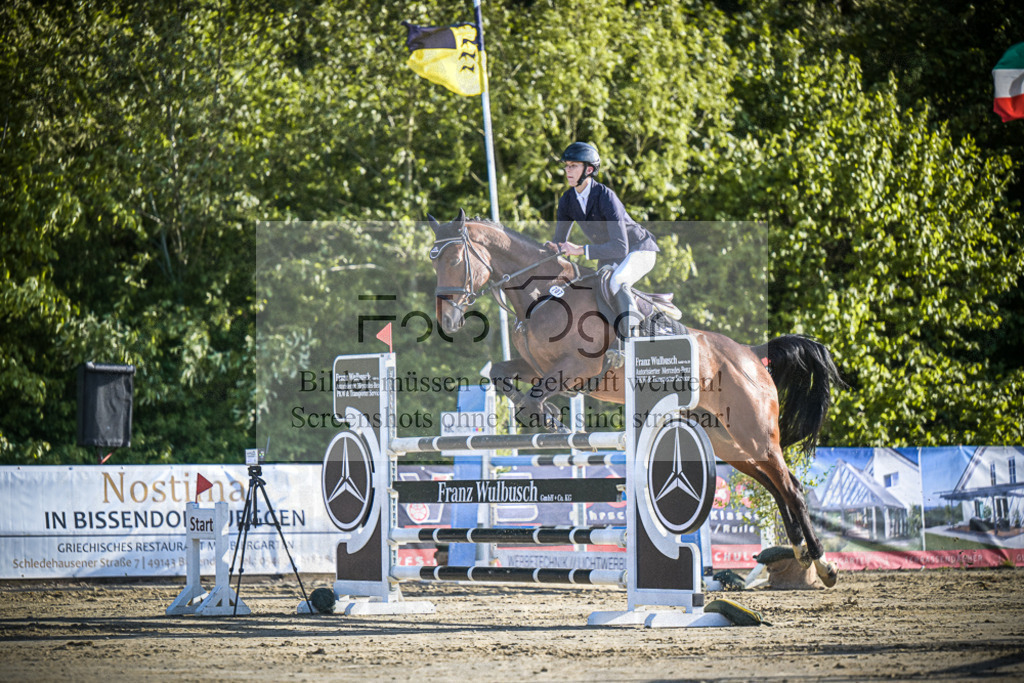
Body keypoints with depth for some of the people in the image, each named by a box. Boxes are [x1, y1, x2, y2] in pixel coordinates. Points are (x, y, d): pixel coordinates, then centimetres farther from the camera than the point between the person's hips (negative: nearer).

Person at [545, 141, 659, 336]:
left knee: (616, 282, -35)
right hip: (609, 256, 8)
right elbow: (560, 241, -1)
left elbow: (621, 247, -37)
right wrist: (551, 247, -26)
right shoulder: (567, 200, -9)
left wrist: (581, 250, -42)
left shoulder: (605, 197, -30)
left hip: (639, 249, -8)